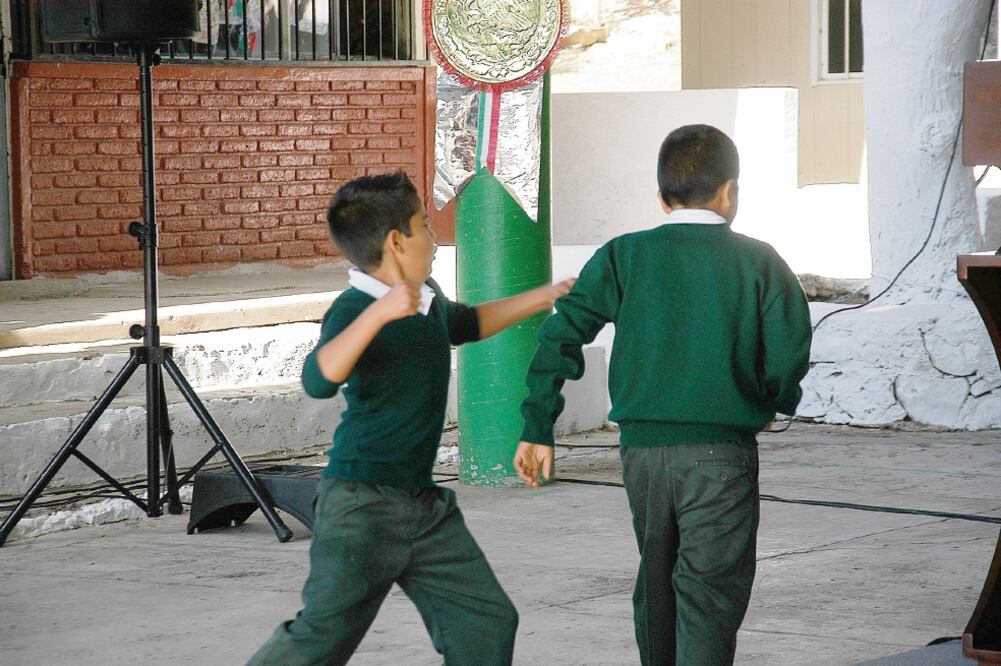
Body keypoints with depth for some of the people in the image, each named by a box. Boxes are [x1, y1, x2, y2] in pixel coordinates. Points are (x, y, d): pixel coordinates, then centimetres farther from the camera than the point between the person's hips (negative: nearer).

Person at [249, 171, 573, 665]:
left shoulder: (428, 299, 10)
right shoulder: (354, 309, -17)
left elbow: (467, 324, 35)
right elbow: (319, 379, -37)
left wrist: (541, 298, 37)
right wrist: (379, 312, -44)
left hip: (424, 503, 8)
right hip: (361, 502, -8)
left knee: (486, 623, 4)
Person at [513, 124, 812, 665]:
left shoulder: (624, 256, 4)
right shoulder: (757, 261, -1)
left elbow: (560, 336, -4)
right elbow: (790, 352, -5)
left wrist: (537, 430, -1)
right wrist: (773, 403, 16)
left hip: (642, 447, 3)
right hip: (720, 449, -3)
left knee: (656, 582, 21)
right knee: (709, 593, -3)